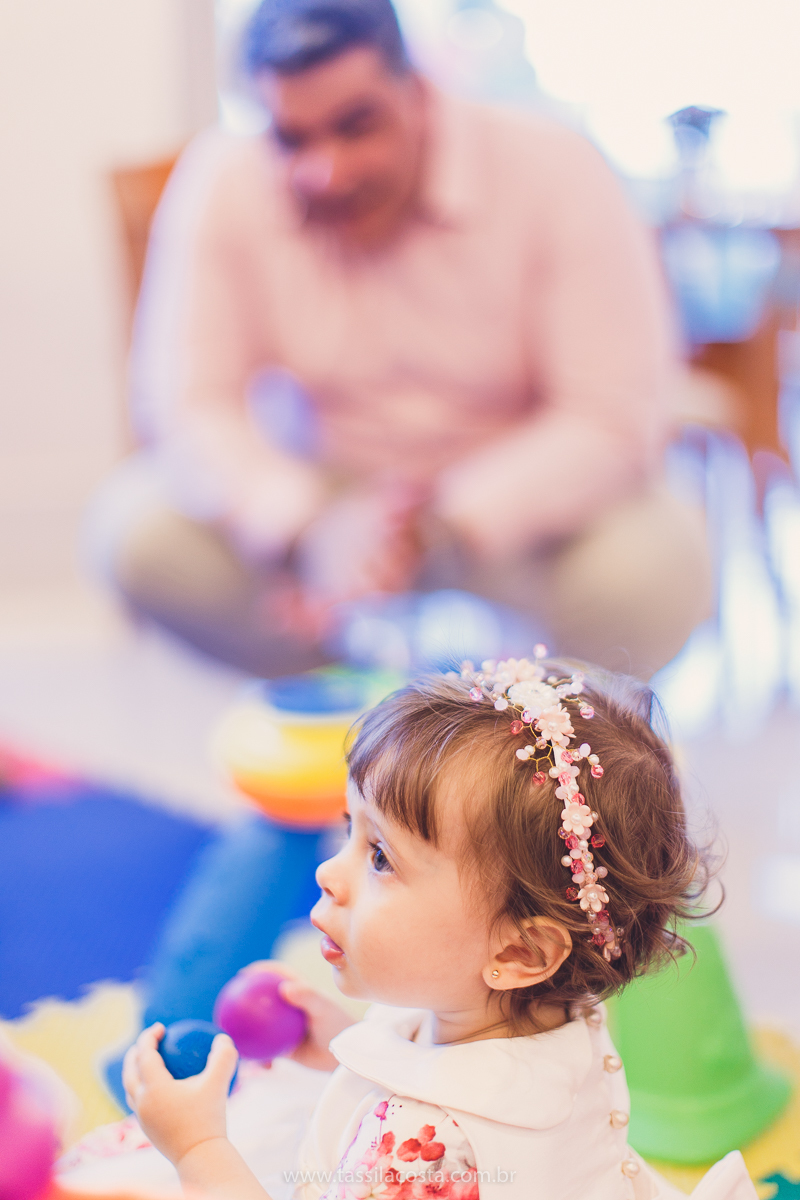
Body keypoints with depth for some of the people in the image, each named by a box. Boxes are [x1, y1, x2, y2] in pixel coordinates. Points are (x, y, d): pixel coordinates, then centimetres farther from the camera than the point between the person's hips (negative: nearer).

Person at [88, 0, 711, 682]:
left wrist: (435, 526, -34)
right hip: (319, 491, 2)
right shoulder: (221, 185, -12)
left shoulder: (555, 173, -17)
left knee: (655, 573, -32)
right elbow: (188, 403, -15)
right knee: (135, 529, -22)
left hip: (523, 503, -1)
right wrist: (304, 529, -35)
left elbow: (614, 421, -20)